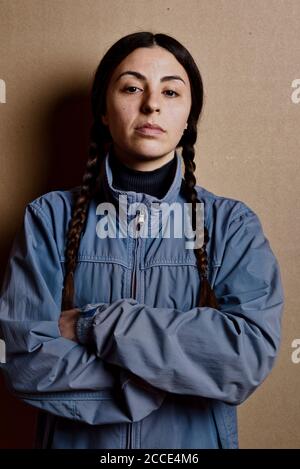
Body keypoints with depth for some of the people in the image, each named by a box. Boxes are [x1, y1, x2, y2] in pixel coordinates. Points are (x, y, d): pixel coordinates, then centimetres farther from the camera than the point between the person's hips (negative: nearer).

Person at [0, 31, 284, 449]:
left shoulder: (232, 223, -8)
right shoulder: (50, 217, -9)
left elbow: (254, 352, -22)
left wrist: (97, 325, -22)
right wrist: (183, 368, -20)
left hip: (196, 442, 0)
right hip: (75, 439, 0)